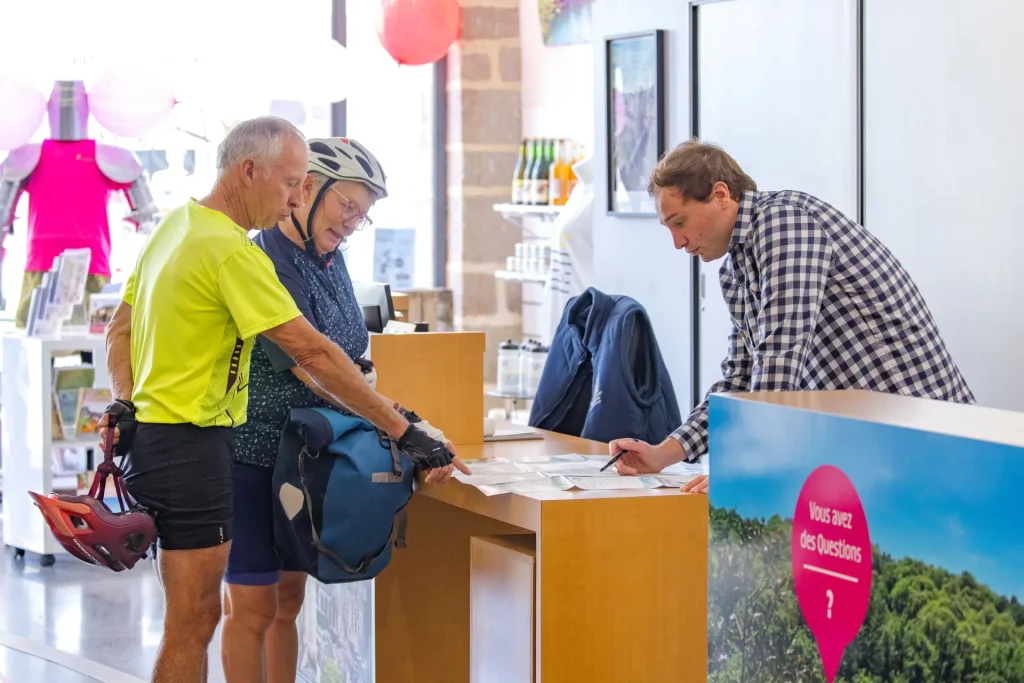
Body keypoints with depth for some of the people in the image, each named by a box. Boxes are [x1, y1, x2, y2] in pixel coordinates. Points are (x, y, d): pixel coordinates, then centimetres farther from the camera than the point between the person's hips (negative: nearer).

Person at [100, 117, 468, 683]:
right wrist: (403, 431, -20)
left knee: (194, 615, 16)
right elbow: (312, 353, -22)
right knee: (192, 619, -6)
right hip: (191, 444, -10)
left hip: (154, 438, 10)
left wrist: (124, 404, 5)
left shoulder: (175, 225, 11)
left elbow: (120, 329, 17)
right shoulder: (231, 250, -19)